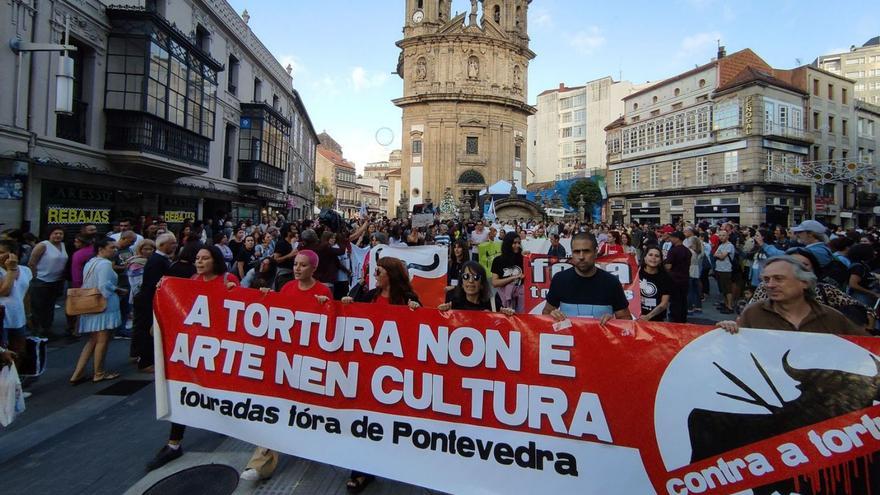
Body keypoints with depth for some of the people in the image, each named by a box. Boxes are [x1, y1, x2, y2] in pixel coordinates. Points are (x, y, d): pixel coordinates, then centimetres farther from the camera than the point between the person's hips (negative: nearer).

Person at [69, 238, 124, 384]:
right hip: (104, 307, -10)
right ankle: (99, 373, 13)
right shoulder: (105, 264, -16)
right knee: (102, 340, 3)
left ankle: (77, 374, 14)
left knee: (92, 341, 16)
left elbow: (87, 285, 17)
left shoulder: (90, 263, 14)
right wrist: (118, 290, -8)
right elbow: (105, 286, -25)